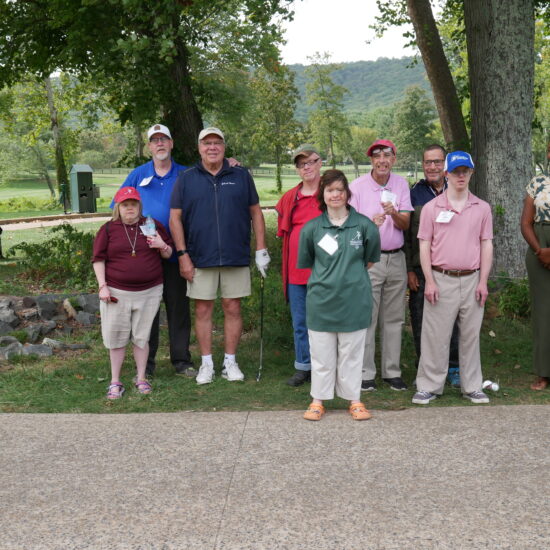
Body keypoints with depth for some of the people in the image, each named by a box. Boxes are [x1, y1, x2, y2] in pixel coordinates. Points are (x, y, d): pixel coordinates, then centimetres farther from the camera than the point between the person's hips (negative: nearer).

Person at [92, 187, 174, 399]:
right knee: (116, 337, 4)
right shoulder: (108, 229, 3)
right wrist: (102, 286, -6)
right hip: (117, 293, -1)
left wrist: (162, 246, -9)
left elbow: (169, 254, 14)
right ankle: (115, 382, 14)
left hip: (149, 292, 1)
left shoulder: (154, 226, 6)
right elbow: (98, 259, 3)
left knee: (141, 337, 7)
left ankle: (141, 379, 19)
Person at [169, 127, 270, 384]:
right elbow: (175, 217, 3)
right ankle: (206, 364, 15)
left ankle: (230, 362, 16)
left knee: (233, 308, 5)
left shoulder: (241, 176, 7)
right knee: (203, 310, 4)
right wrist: (182, 254, -4)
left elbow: (255, 212, 9)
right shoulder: (186, 179, 5)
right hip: (200, 257, 0)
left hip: (236, 257, 0)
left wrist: (261, 250, 3)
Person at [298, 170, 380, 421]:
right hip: (321, 300, 0)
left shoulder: (364, 225, -3)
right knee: (321, 353, 9)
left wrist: (352, 275, 11)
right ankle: (318, 400, 20)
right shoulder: (311, 228, -2)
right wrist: (328, 278, 8)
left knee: (352, 353, 10)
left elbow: (371, 259, 10)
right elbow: (306, 263, 10)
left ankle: (354, 400, 21)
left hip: (354, 301, 0)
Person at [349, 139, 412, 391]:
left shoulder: (401, 185, 6)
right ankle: (365, 373, 5)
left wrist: (394, 213, -21)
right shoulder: (357, 186, -3)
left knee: (394, 318, 9)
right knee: (366, 318, -3)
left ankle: (392, 371, 18)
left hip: (396, 259, 4)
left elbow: (405, 224, 1)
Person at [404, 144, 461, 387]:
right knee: (420, 321, 4)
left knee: (452, 319, 5)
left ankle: (453, 368, 18)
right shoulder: (414, 193, 1)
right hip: (420, 269, -1)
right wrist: (409, 270, -5)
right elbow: (405, 234, 1)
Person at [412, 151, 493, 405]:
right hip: (441, 279, -2)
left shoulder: (482, 208, 8)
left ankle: (472, 386, 19)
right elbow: (424, 246, 0)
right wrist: (429, 281, -7)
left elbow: (486, 245, 8)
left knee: (470, 335, 9)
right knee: (435, 335, 0)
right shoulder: (432, 208, 1)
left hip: (471, 280, 2)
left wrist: (483, 282, 1)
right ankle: (429, 386, 10)